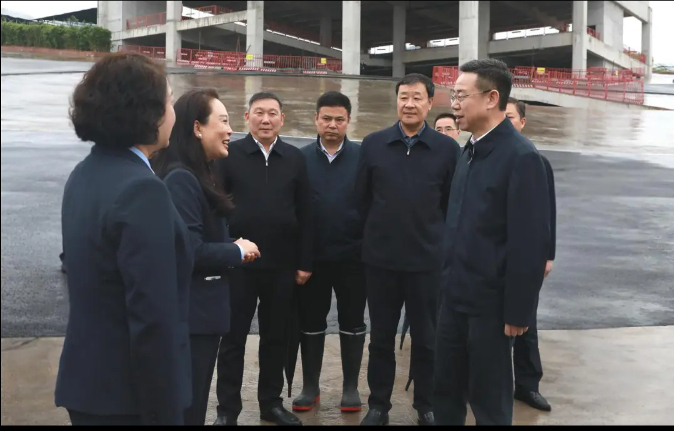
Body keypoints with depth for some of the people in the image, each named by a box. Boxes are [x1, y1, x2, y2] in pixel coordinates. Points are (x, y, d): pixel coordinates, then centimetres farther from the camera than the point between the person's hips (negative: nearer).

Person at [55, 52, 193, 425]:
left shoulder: (83, 175, 7)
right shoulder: (141, 190, -22)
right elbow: (153, 320, -24)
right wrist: (165, 414, -20)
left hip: (87, 382, 9)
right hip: (126, 396, -9)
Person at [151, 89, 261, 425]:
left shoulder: (201, 175, 12)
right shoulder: (181, 178, -19)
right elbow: (190, 251, -24)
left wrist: (233, 247, 1)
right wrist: (238, 252, -11)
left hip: (201, 309, 10)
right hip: (190, 313, -10)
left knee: (194, 402, 19)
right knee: (185, 407, 2)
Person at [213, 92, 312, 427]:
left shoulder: (296, 159, 6)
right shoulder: (229, 155, -2)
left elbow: (304, 214, 6)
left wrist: (304, 262, 3)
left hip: (282, 264, 3)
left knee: (276, 337, 12)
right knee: (233, 338, 7)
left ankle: (271, 402, 26)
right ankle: (227, 408, 18)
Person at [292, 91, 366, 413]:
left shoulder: (363, 157, -3)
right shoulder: (301, 158, -1)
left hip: (352, 256, -1)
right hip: (311, 257, 1)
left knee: (352, 323, 11)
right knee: (310, 323, 11)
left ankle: (351, 386, 24)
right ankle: (310, 386, 26)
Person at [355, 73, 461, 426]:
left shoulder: (447, 148, -4)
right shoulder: (373, 144, 0)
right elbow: (361, 198, 7)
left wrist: (440, 240, 4)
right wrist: (375, 235, 8)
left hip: (428, 259, -1)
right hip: (380, 258, 1)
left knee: (426, 338, 11)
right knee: (381, 336, 12)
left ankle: (427, 406, 28)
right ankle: (378, 405, 27)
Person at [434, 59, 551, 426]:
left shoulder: (521, 157, -17)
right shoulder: (470, 150, 9)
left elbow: (531, 241, -18)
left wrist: (517, 310, -16)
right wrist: (449, 281, 11)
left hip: (491, 302, -7)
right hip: (456, 296, 7)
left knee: (489, 398, 9)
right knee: (446, 388, 17)